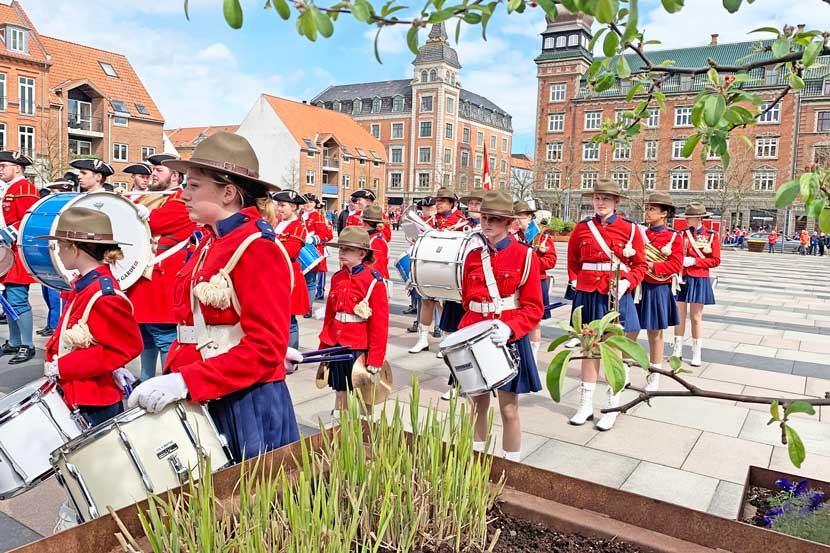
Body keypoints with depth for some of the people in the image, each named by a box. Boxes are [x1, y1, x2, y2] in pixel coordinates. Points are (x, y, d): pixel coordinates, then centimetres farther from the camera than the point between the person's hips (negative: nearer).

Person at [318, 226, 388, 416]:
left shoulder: (373, 281, -12)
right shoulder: (337, 278, 5)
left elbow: (380, 322, -12)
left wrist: (376, 357, -13)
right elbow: (329, 314, 12)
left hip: (359, 348, -5)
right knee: (340, 391, 16)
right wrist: (324, 345, 13)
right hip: (336, 346, 5)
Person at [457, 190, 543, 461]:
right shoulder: (473, 256, 5)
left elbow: (534, 308, -9)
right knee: (478, 404, 12)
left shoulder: (525, 256, -7)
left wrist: (509, 329, -23)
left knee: (508, 409, 4)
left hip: (510, 339, -3)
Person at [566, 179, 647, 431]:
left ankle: (612, 408, 17)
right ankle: (586, 405, 20)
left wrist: (627, 283, -15)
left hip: (617, 295, -2)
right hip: (587, 294, 2)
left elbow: (640, 264, 1)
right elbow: (573, 261, 14)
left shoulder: (630, 228, -1)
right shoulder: (582, 228, 4)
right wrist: (575, 281, 0)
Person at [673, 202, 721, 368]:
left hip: (699, 281, -2)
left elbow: (715, 260, -5)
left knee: (696, 317, 4)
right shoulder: (682, 234, 4)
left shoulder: (712, 235, -2)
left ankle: (696, 354, 14)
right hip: (681, 279, 2)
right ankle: (677, 350, 17)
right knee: (679, 315, 6)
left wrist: (694, 261, -16)